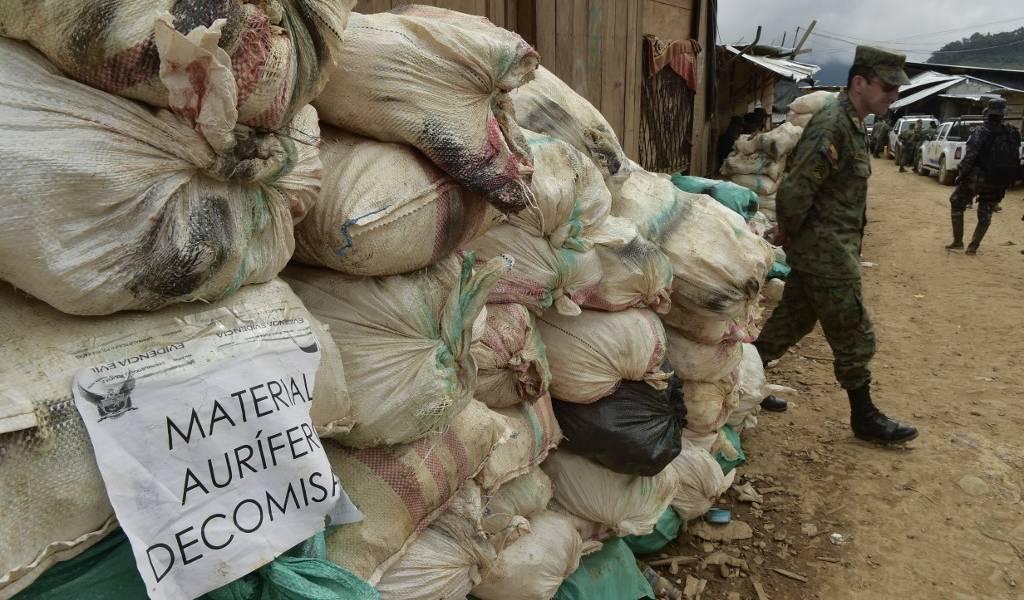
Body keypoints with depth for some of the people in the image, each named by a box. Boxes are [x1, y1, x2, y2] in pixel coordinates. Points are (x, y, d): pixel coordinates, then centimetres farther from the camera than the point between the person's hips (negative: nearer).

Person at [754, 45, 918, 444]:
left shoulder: (852, 125, 13)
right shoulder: (832, 125, -20)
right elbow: (794, 191, -27)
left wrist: (793, 235, 14)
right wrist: (790, 232, -10)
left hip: (828, 247, 10)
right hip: (826, 250, -10)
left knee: (794, 320, 17)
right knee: (854, 335, 2)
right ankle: (864, 417, 18)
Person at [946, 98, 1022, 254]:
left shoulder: (980, 132, -12)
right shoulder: (1012, 134, 6)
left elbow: (970, 157, -19)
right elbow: (1015, 160, 8)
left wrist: (961, 175, -11)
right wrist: (1006, 181, 15)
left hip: (977, 178, -5)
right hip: (998, 183, 5)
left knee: (956, 204, 13)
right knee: (985, 215, 15)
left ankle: (957, 241, 10)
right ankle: (973, 247, 14)